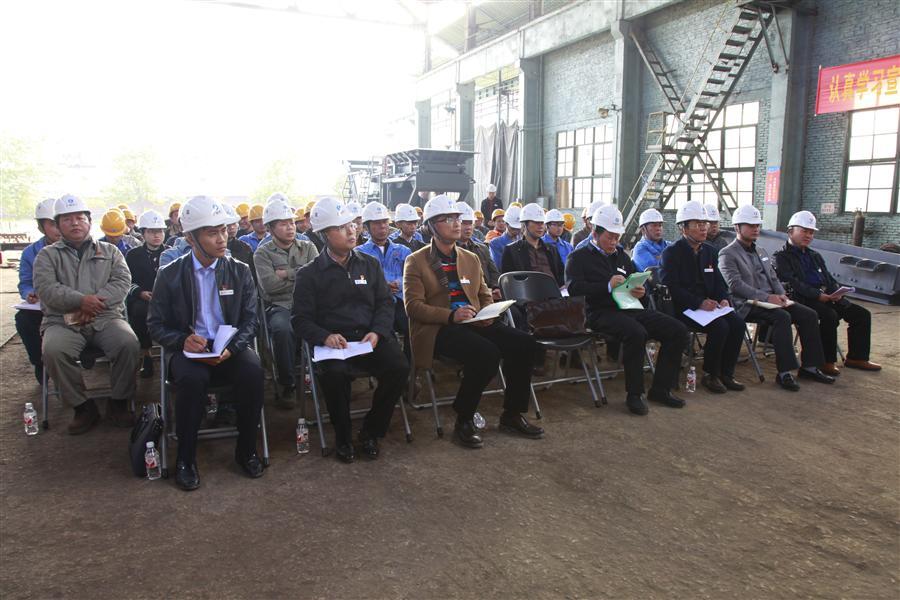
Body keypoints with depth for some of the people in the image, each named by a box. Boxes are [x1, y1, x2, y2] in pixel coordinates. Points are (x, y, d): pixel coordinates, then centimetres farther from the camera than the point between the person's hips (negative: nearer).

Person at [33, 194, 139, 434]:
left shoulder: (109, 251, 18)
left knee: (128, 344, -29)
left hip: (106, 317, 0)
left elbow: (122, 281, 3)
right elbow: (45, 288, -1)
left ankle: (118, 403, -9)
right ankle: (83, 406, -13)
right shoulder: (47, 255, 15)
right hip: (63, 321, 0)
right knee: (53, 351, -32)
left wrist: (95, 302, -13)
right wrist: (81, 300, -17)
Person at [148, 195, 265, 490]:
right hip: (189, 350, -1)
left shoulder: (240, 271, 6)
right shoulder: (170, 275, 3)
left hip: (230, 348, 1)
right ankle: (185, 458, -13)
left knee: (253, 371, -30)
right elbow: (156, 325, 5)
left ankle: (246, 450, -9)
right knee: (191, 378, -34)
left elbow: (250, 319, 3)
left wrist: (232, 348, -16)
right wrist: (183, 340, -16)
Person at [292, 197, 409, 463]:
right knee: (335, 373, -35)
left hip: (370, 336, 3)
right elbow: (301, 319, 2)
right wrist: (325, 337, -18)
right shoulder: (310, 274, 6)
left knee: (399, 367, -25)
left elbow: (385, 303, 11)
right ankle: (343, 436, -7)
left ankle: (371, 431, -2)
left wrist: (378, 332, -9)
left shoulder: (370, 264, 14)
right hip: (332, 340, -2)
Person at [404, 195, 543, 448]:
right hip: (437, 329, -6)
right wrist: (451, 315, -22)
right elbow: (413, 305, -7)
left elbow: (485, 295, 24)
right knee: (487, 352, -33)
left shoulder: (471, 258, 19)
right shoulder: (416, 262, 1)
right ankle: (464, 421, -13)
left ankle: (512, 415, 1)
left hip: (474, 324, 6)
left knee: (525, 343, -15)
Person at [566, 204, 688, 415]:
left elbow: (636, 279, 32)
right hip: (601, 312, -7)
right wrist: (608, 286, -20)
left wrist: (639, 291, 6)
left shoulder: (621, 255, 25)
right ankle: (634, 394, -20)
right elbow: (573, 287, -11)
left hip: (630, 308, 7)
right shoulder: (579, 257, 4)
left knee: (678, 330, -7)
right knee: (636, 333, -36)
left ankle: (660, 389, 2)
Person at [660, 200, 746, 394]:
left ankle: (726, 373, -1)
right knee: (720, 326, -27)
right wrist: (699, 303, -25)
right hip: (683, 309, -7)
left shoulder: (710, 251, 16)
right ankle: (710, 375, -7)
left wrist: (724, 299, -7)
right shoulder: (671, 252, -7)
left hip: (709, 305, 7)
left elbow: (719, 282, 16)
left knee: (738, 324, -16)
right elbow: (671, 287, -16)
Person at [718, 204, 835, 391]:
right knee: (782, 316, -32)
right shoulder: (727, 254, -4)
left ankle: (809, 366, -2)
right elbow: (736, 285, -15)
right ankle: (784, 372, -30)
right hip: (748, 305, -8)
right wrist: (766, 297, -21)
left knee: (809, 314, -9)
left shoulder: (761, 252, 24)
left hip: (771, 299, 8)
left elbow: (773, 278, 22)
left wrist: (781, 295, 0)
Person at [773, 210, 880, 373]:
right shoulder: (782, 256, 1)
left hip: (827, 297, 8)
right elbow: (792, 283, -13)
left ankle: (857, 357, 7)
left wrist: (836, 292, -2)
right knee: (830, 315, -33)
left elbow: (829, 279, 22)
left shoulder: (815, 256, 27)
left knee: (862, 314, -3)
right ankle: (827, 361, -22)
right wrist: (817, 295, -23)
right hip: (803, 299, -8)